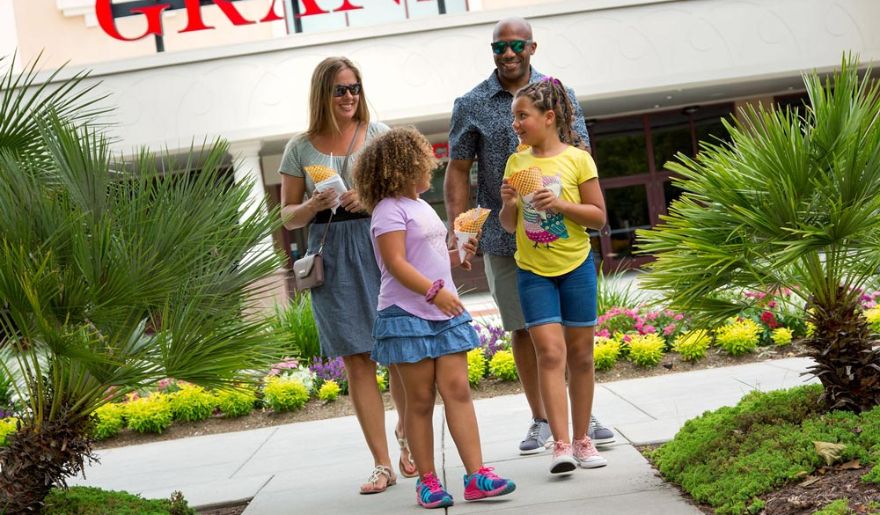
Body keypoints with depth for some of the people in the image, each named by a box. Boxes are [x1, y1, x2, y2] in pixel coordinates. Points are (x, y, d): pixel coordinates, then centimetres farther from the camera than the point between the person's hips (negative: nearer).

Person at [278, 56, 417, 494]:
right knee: (357, 360, 0)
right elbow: (288, 216, 11)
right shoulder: (300, 148, 7)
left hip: (381, 246, 0)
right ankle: (382, 465, 4)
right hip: (332, 258, 0)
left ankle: (406, 434, 28)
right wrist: (313, 206, -10)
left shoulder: (378, 134, 6)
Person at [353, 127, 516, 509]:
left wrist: (458, 256, 11)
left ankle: (476, 475, -2)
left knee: (457, 390, 0)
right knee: (420, 399, 0)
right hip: (407, 316, -7)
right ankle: (427, 480, 9)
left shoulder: (422, 207, 18)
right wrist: (434, 291, -27)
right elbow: (396, 263, -19)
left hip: (443, 313, 7)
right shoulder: (390, 211, -10)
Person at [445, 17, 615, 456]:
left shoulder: (558, 95, 6)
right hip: (504, 237, 0)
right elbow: (458, 172, 4)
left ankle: (583, 415, 16)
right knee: (523, 328, 6)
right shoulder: (470, 106, 4)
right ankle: (540, 419, 16)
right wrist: (457, 230, -6)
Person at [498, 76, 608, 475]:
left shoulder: (576, 158, -4)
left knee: (580, 352, 6)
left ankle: (581, 439, 17)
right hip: (533, 270, 1)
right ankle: (561, 444, -12)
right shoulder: (517, 162, 6)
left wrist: (561, 204, -17)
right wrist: (508, 202, -9)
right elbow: (509, 224, 12)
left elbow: (598, 216, -4)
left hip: (576, 266, -1)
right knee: (550, 351, -9)